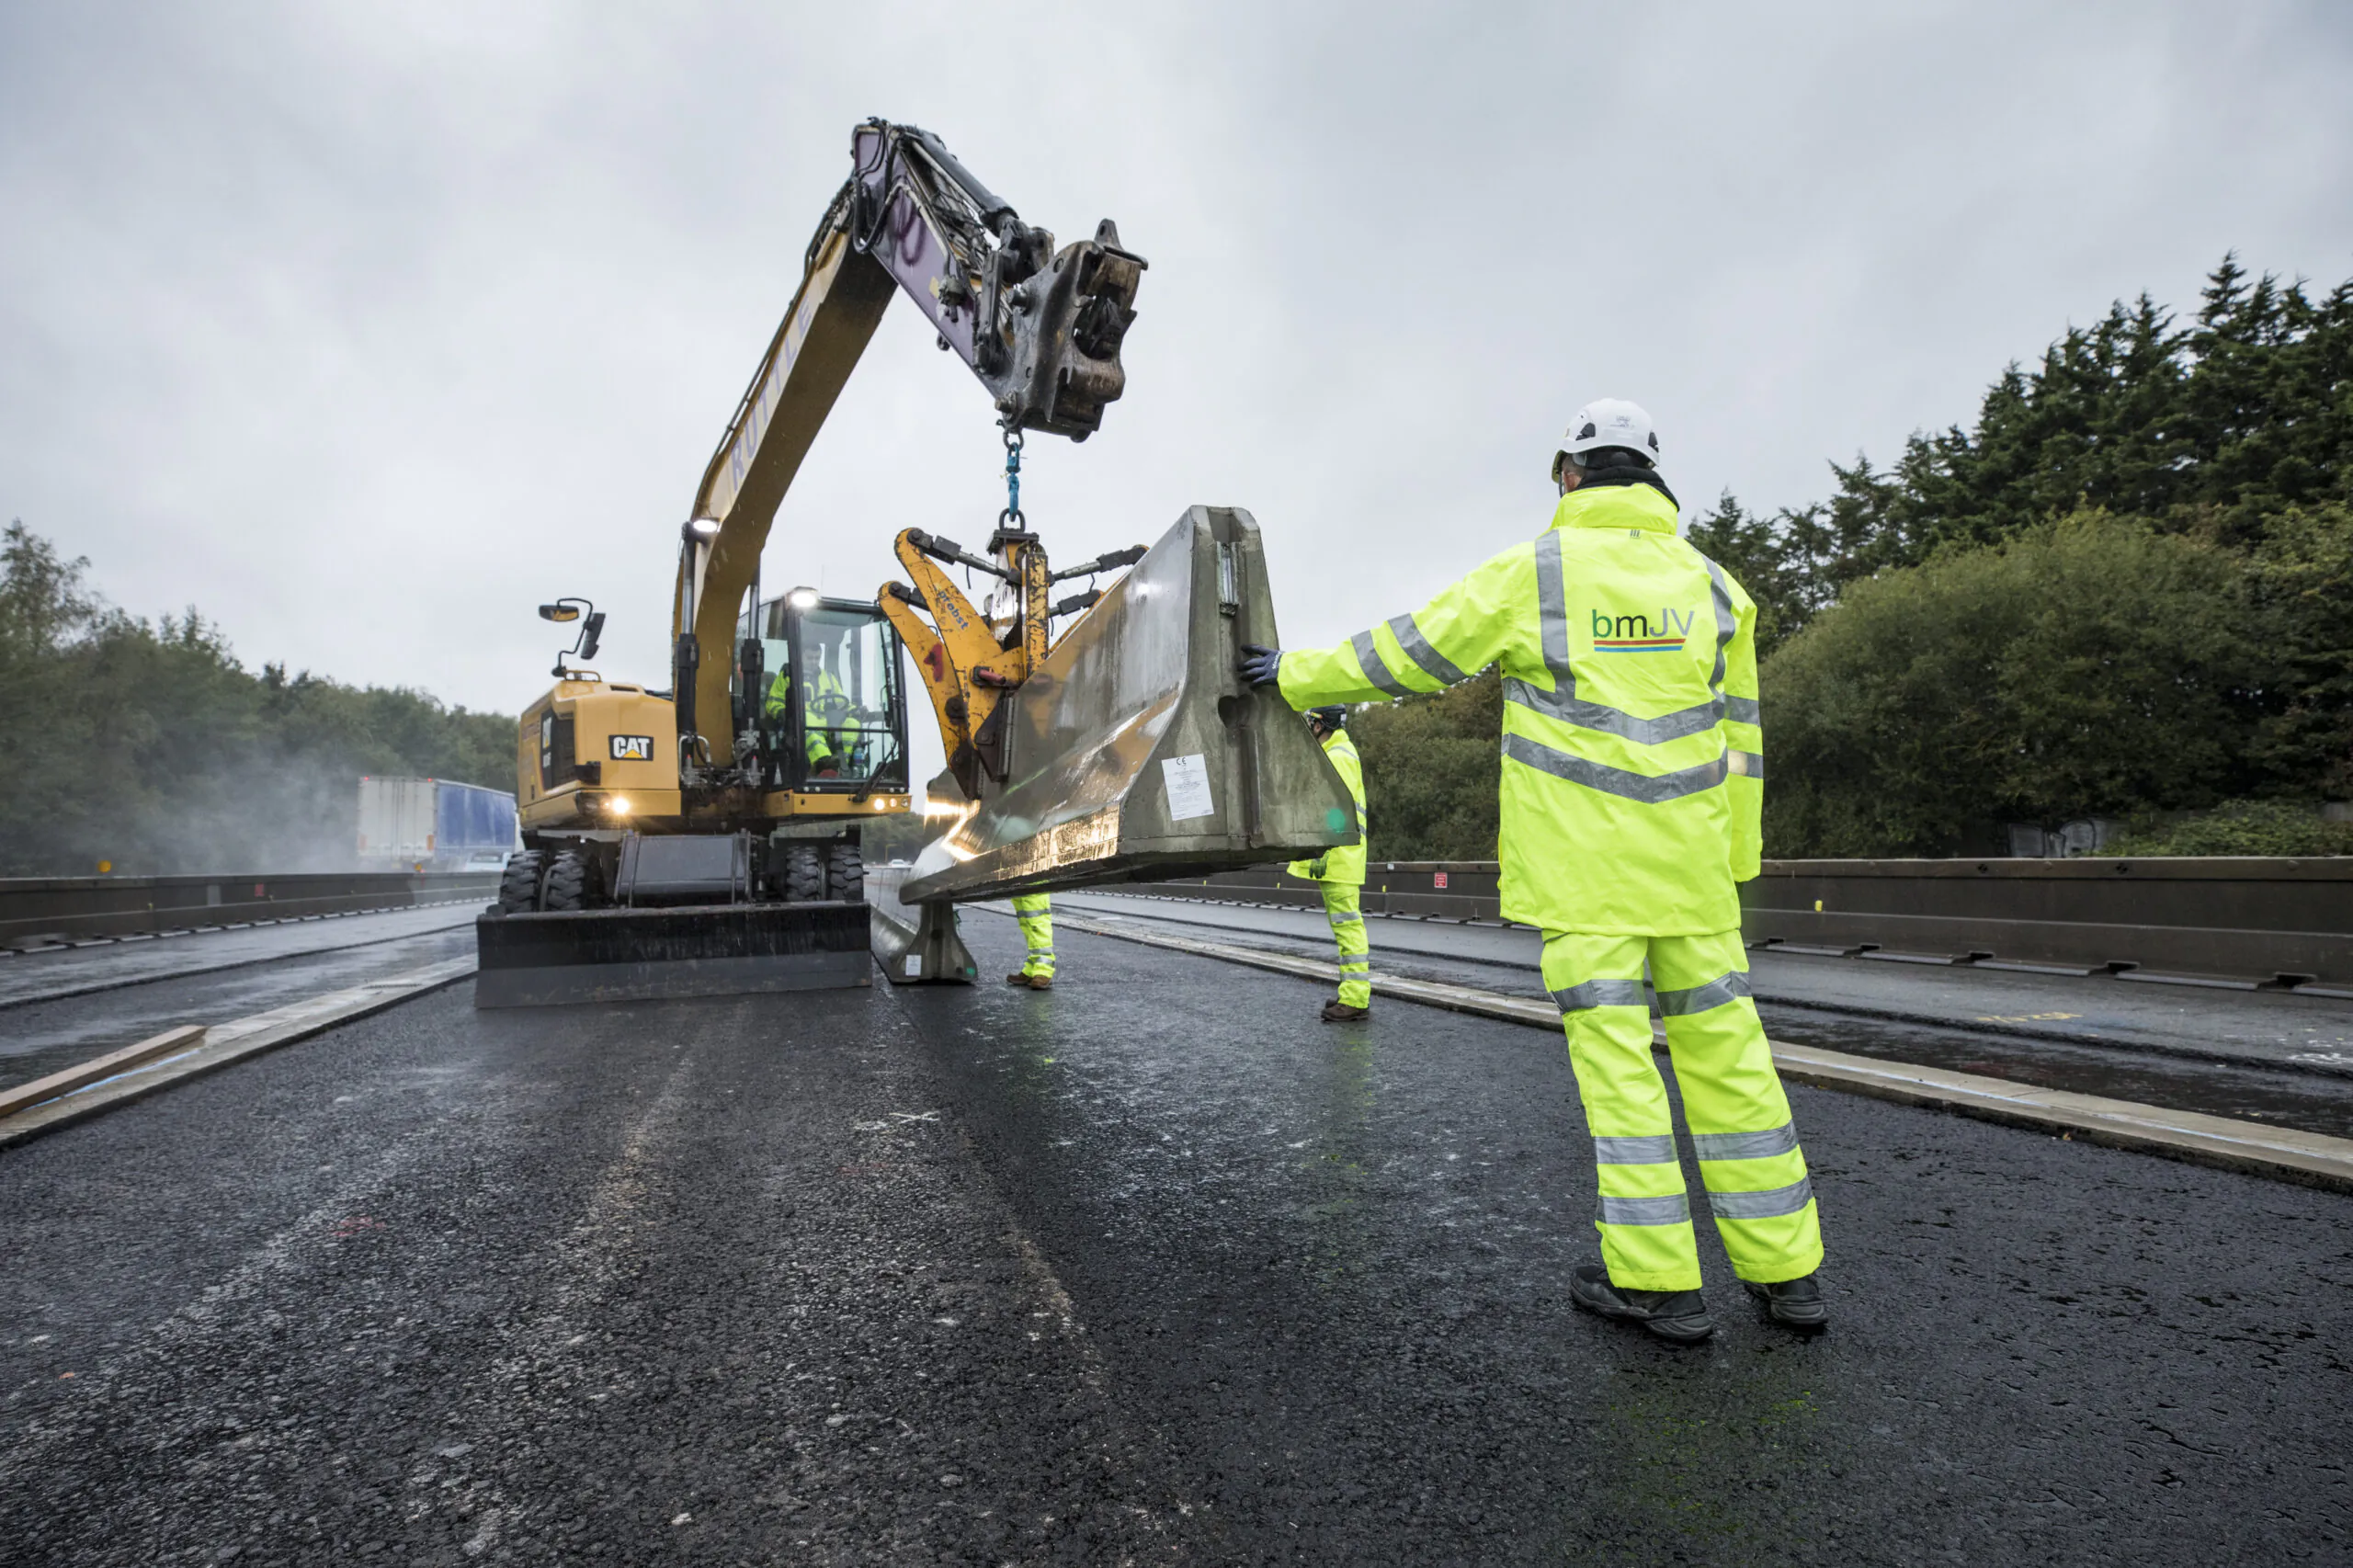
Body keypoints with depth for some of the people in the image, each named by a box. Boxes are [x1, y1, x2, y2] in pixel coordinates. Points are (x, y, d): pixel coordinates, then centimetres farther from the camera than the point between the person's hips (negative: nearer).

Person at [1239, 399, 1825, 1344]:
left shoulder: (1533, 573, -3)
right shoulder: (1711, 584, 11)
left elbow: (1405, 655, 1)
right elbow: (1736, 738, 14)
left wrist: (1294, 678, 14)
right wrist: (1737, 860, 20)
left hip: (1583, 867, -5)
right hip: (1689, 863, 5)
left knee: (1613, 1051, 1)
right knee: (1722, 1044, 11)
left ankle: (1659, 1280, 8)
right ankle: (1784, 1269, 21)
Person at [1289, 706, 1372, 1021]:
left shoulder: (1338, 757, -12)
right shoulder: (1337, 753, 21)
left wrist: (1321, 853, -23)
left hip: (1337, 855, -11)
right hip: (1336, 860, 11)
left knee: (1347, 924, -10)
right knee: (1345, 923, 14)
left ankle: (1356, 998, -8)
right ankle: (1355, 991, 20)